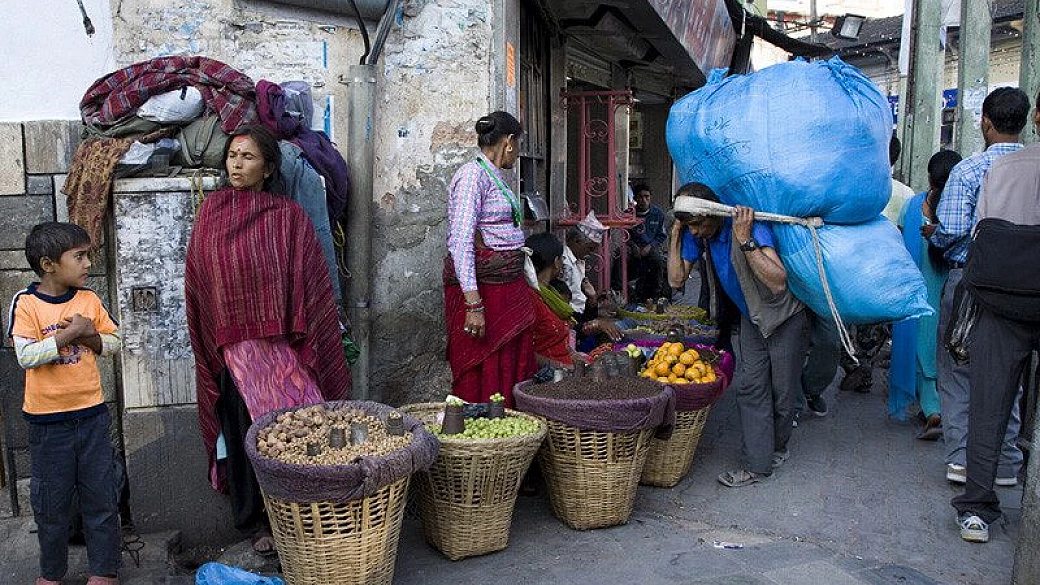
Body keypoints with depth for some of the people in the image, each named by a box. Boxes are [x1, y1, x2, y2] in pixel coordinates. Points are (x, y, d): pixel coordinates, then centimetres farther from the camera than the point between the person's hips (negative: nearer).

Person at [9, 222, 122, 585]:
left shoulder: (90, 300, 0)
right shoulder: (25, 303, -10)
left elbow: (114, 341, 7)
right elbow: (25, 356, -19)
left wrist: (91, 337, -12)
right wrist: (69, 332, -21)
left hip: (92, 415, 3)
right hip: (48, 419, -2)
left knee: (101, 497, 8)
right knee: (51, 502, 12)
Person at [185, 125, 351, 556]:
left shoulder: (290, 217, 2)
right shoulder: (211, 213, 7)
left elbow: (310, 288, 1)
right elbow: (197, 283, 10)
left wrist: (305, 338, -6)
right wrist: (210, 345, 7)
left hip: (283, 343, -1)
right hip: (236, 347, 1)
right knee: (250, 429, 2)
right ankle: (257, 521, 17)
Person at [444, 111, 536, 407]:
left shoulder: (494, 177, 16)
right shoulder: (473, 174, -12)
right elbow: (460, 242, -20)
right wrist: (474, 304, -25)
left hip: (508, 286, 9)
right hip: (481, 286, -9)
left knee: (513, 376, 11)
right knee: (481, 383, -3)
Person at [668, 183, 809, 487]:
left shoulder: (748, 225, -32)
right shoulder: (696, 233, -11)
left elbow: (778, 283, -40)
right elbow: (676, 279, -9)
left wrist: (745, 240, -46)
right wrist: (675, 233, -17)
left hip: (786, 316, -6)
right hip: (751, 318, 6)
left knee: (782, 391, 5)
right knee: (750, 388, -1)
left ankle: (777, 448, 30)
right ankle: (758, 465, 3)